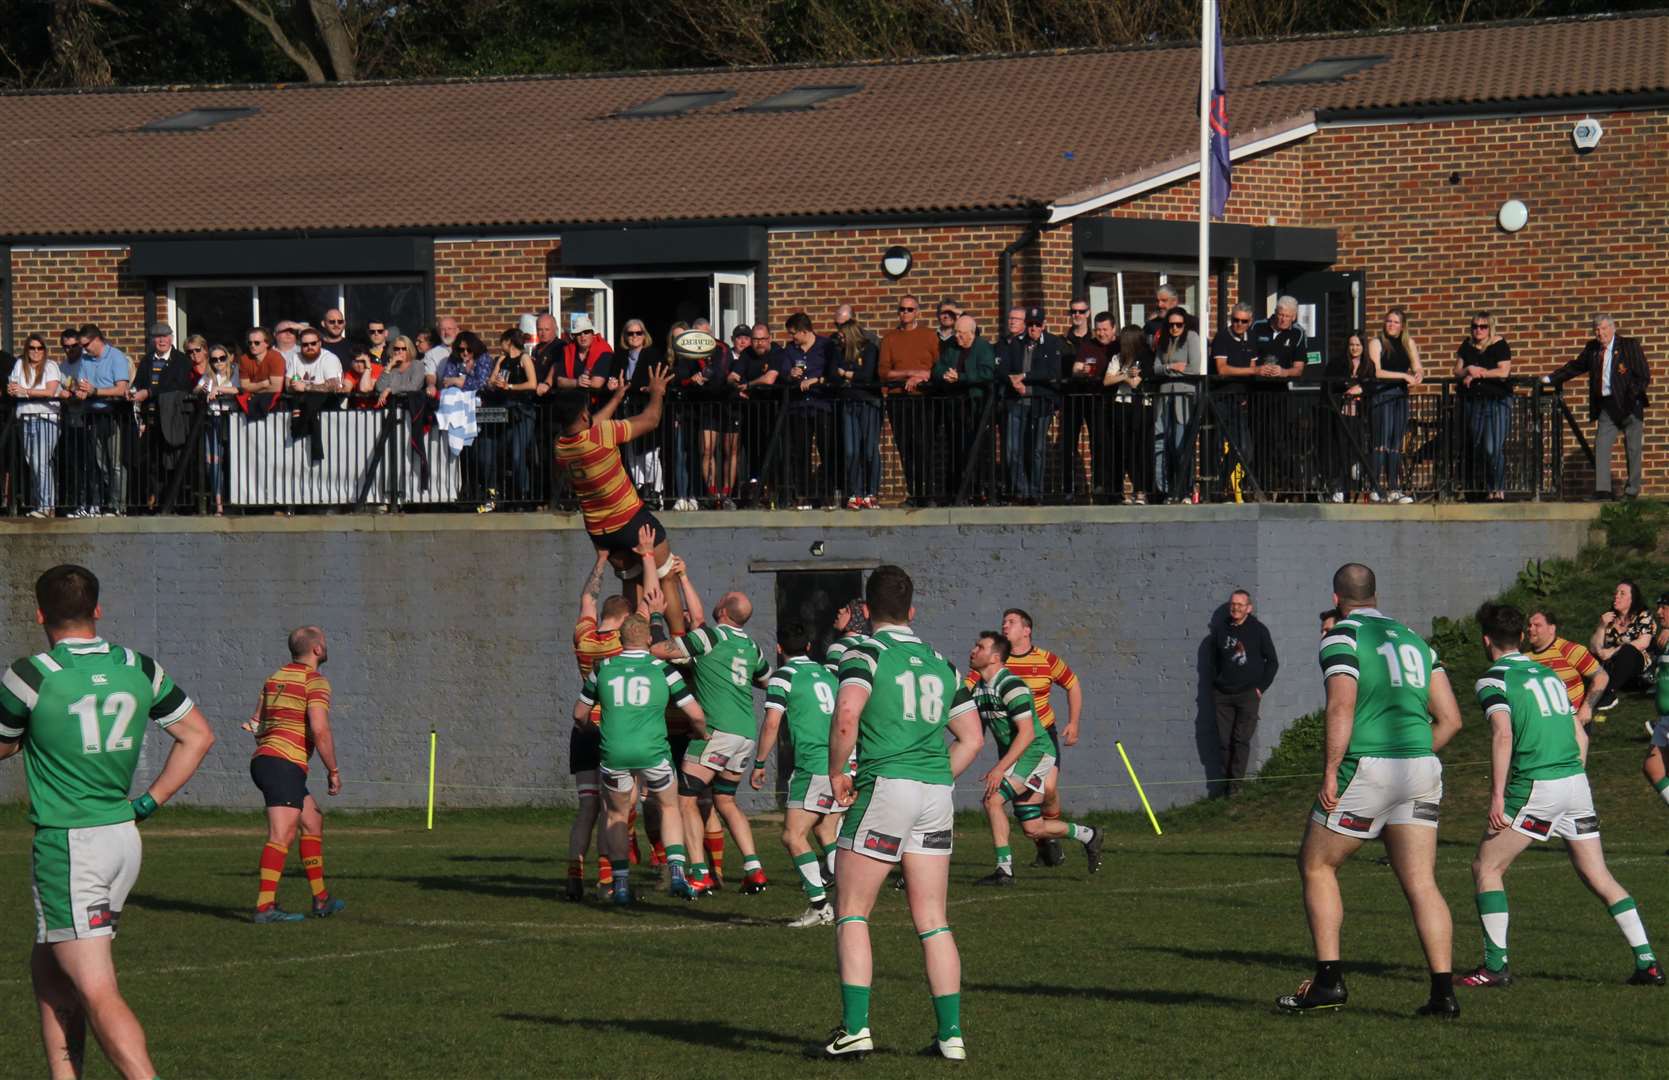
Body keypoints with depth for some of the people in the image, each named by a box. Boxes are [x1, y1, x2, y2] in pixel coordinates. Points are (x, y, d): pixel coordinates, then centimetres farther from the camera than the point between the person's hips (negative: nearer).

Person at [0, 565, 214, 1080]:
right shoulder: (138, 669, 5)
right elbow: (198, 735, 13)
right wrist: (149, 801, 14)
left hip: (66, 845, -7)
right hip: (124, 839, 7)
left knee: (98, 995, -10)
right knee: (48, 970, 20)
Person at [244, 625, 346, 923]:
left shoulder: (274, 678, 18)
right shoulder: (315, 682, -7)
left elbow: (256, 726, 20)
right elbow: (320, 731, -17)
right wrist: (333, 771, -9)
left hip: (262, 759, 9)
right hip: (286, 764, -9)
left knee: (314, 822, 19)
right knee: (282, 835, -13)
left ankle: (321, 900, 23)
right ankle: (264, 906, -23)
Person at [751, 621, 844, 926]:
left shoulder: (784, 675, -3)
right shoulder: (826, 674, 19)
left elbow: (772, 723, -10)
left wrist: (759, 764, -2)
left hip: (814, 767, -8)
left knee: (793, 836, -6)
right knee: (826, 834, 19)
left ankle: (819, 905, -14)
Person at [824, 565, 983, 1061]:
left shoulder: (866, 654, -3)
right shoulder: (940, 662, 16)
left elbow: (847, 715, -20)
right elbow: (972, 737, 16)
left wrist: (836, 773, -7)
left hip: (884, 785, -5)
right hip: (936, 792, 5)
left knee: (851, 913, 4)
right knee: (932, 920, 9)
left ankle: (855, 1027, -6)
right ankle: (951, 1033, 5)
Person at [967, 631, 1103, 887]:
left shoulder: (1011, 686, -19)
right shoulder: (978, 688, 9)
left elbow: (1026, 733, -25)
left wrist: (1000, 768, -30)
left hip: (1034, 753, -9)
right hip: (1012, 758, 9)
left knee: (993, 799, -22)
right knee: (1033, 829, 9)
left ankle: (1004, 870, -17)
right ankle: (1088, 835, 32)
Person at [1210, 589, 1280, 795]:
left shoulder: (1258, 630, 1)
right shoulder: (1220, 630, 8)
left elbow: (1272, 662, 7)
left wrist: (1261, 687, 0)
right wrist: (1215, 684, 9)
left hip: (1248, 693, -3)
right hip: (1222, 694, 3)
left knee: (1241, 739, -11)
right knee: (1225, 741, 1)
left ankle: (1236, 782, -12)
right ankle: (1227, 781, 7)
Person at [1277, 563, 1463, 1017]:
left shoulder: (1342, 636, -2)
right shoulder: (1414, 640, 17)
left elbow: (1342, 708, -16)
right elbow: (1449, 717, 13)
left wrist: (1330, 772, -15)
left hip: (1367, 770, -5)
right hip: (1422, 770, 5)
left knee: (1316, 865, 10)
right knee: (1421, 884, 4)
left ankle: (1329, 979, 3)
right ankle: (1443, 990, -7)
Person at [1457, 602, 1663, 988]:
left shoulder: (1494, 680, -4)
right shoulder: (1548, 674, 18)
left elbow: (1503, 734, -18)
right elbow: (1580, 736, 19)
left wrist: (1497, 795, -20)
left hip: (1536, 785, -6)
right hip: (1576, 782, 6)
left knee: (1486, 867, 5)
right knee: (1598, 877, 9)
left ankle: (1496, 966, -1)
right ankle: (1647, 962, 2)